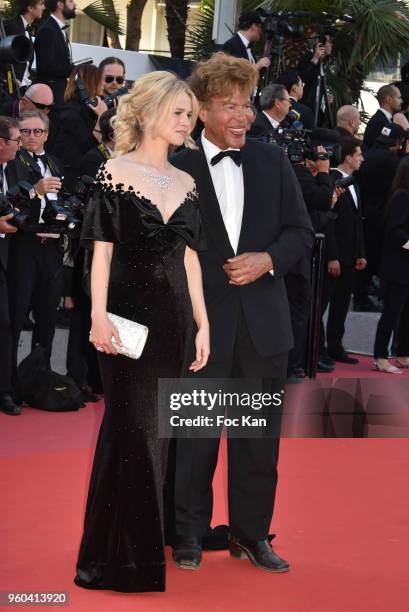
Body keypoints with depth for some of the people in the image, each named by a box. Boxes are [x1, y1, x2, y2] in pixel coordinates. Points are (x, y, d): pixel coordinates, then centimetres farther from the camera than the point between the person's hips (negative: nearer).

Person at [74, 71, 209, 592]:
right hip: (128, 313, -5)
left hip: (172, 316, 5)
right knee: (134, 426, -4)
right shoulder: (116, 173, -4)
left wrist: (202, 323, 7)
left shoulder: (185, 184, 11)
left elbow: (189, 257, 12)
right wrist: (99, 314, -18)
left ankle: (144, 545, 22)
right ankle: (129, 557, 4)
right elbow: (102, 251, -8)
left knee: (154, 427, 11)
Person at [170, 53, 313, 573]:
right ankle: (189, 533, 21)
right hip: (202, 319, -3)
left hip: (263, 319, 3)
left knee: (259, 433, 10)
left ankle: (251, 533, 22)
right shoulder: (178, 169, -5)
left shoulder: (272, 161, 7)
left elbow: (301, 232, 7)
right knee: (196, 432, 6)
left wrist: (268, 260, -11)